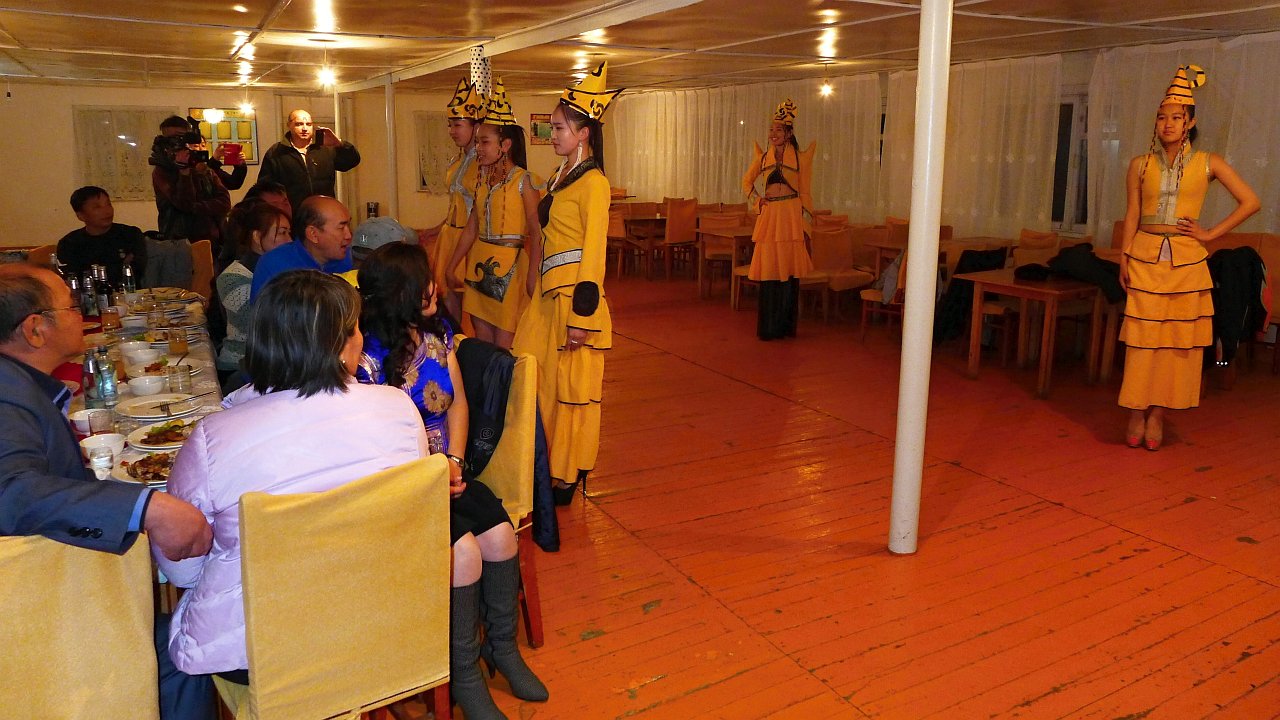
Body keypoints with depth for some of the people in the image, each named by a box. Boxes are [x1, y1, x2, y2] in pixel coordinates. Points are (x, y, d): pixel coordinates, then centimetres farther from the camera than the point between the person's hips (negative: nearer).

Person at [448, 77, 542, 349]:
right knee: (481, 340, 11)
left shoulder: (524, 181, -9)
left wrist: (533, 275, -19)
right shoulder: (483, 180, 11)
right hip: (479, 263, 7)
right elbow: (471, 228, 14)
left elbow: (535, 232, -12)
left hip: (509, 264, -7)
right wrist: (450, 267, 13)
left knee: (503, 345, -3)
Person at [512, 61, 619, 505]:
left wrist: (582, 315, -19)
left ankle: (570, 476, 14)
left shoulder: (593, 182, -12)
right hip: (547, 293, 9)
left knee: (571, 385, 1)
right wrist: (541, 288, 18)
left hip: (574, 294, -9)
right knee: (530, 378, 9)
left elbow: (593, 251, -16)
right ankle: (543, 465, 22)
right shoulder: (561, 177, 15)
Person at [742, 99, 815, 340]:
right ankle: (768, 327, 10)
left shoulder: (800, 157, 5)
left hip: (791, 217, -2)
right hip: (769, 216, 3)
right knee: (768, 271, 2)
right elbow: (747, 182, 25)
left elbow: (805, 193, 4)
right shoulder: (763, 157, 12)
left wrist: (805, 222, -2)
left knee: (789, 272, -1)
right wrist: (757, 199, 7)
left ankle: (786, 325, 8)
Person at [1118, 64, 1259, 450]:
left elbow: (1250, 202, 4)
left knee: (1178, 337, 1)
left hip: (1186, 260, 0)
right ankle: (1137, 414, 5)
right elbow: (1132, 214, 6)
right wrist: (1124, 257, 0)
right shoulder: (1141, 164, 5)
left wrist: (1211, 233, -2)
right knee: (1142, 336, -2)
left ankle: (1157, 414, 9)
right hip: (1146, 257, 0)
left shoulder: (1208, 163, 3)